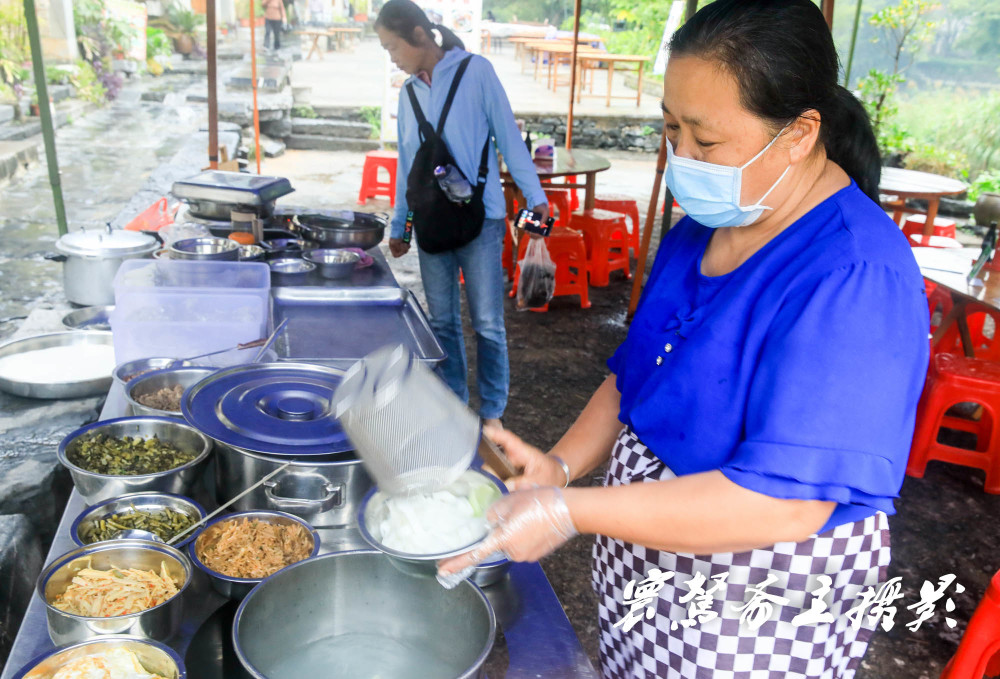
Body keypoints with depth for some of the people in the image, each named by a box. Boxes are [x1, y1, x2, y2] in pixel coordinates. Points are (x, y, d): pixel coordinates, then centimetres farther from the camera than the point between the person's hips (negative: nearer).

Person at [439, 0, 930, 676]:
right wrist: (563, 462, -9)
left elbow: (783, 504, -32)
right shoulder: (702, 228, 0)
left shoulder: (856, 278, -28)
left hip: (759, 617, -7)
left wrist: (569, 511, -29)